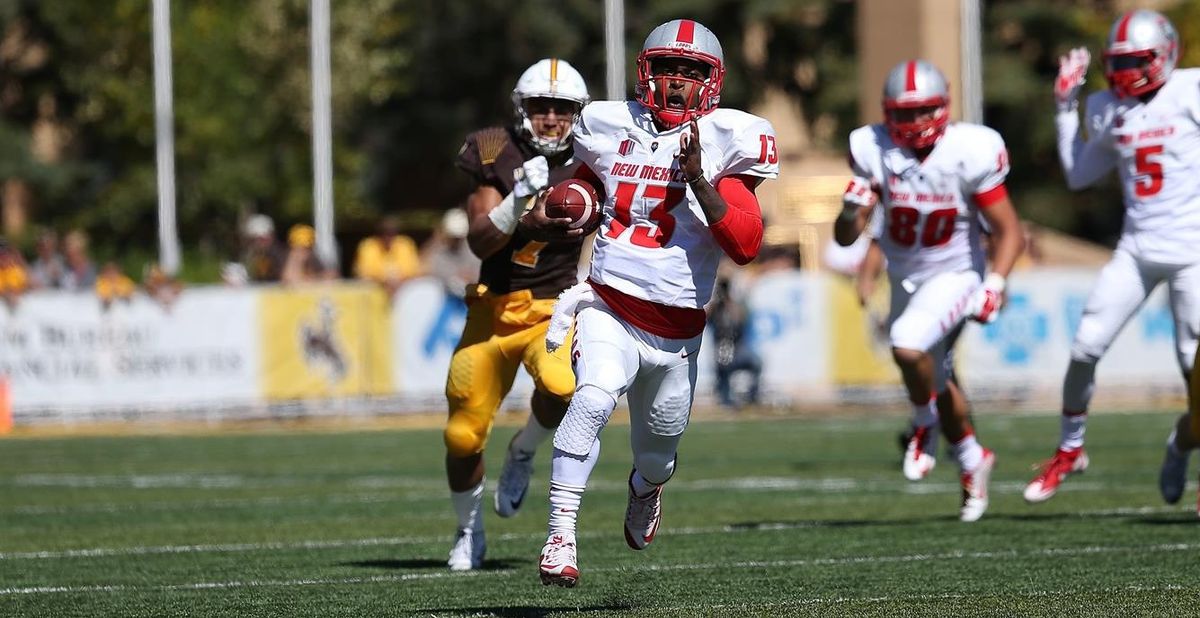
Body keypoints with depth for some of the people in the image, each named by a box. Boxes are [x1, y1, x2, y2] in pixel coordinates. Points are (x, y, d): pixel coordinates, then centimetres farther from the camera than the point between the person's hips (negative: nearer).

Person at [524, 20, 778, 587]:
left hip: (676, 330, 1)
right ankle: (561, 535, -30)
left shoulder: (724, 144, -5)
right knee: (593, 399, -30)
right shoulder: (612, 128, 3)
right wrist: (551, 215, 1)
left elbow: (746, 245, -14)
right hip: (609, 311, -1)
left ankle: (646, 487, 55)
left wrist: (697, 178, -22)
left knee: (658, 449, 16)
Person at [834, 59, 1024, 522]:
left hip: (954, 276, -5)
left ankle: (925, 427, -4)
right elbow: (845, 238, -10)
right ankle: (972, 460, 43)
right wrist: (852, 209, -32)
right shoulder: (872, 151, -14)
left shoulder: (970, 151, -21)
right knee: (937, 381, 19)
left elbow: (1008, 231, -12)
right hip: (906, 280, 5)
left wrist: (995, 284, -27)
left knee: (908, 344, -31)